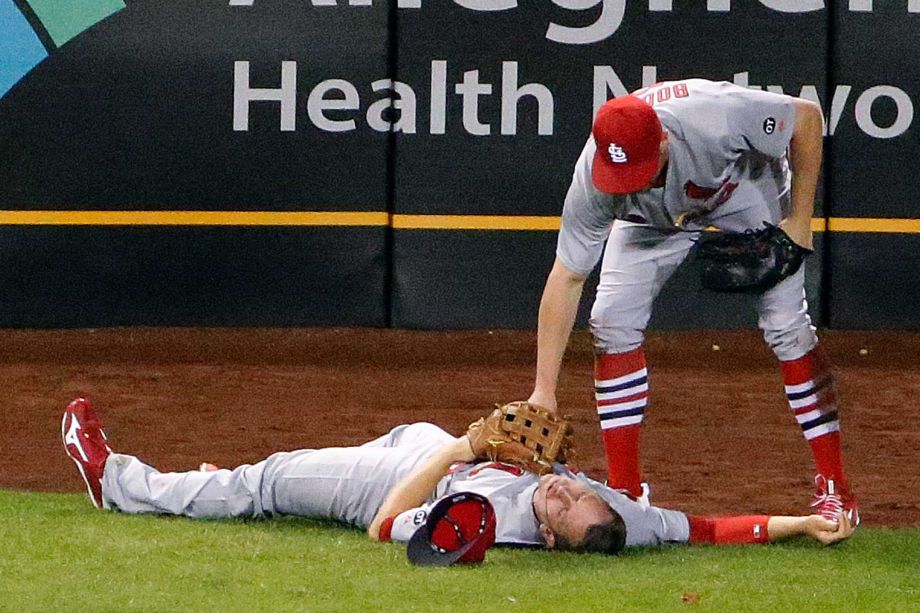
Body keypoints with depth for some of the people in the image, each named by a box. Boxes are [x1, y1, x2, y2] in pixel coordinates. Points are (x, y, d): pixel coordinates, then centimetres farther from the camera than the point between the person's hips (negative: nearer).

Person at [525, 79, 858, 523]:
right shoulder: (593, 180, -35)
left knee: (786, 325, -13)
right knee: (612, 321, -13)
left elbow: (807, 116, -26)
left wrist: (799, 221, -24)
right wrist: (543, 391, -31)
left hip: (749, 187, -2)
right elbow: (566, 279, -28)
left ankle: (834, 487, -5)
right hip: (655, 217, 2)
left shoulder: (719, 118, -44)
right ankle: (624, 490, -3)